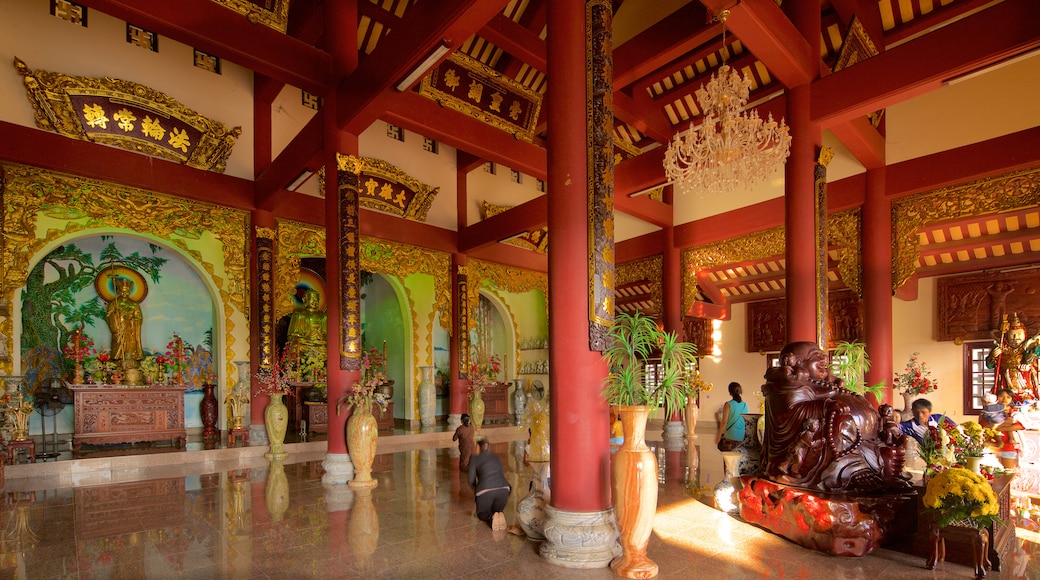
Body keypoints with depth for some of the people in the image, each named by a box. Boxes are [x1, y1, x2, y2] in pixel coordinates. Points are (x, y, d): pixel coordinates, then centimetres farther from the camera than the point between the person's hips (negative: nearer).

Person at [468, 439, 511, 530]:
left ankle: (492, 517, -9)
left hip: (485, 490, -3)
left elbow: (471, 480, 10)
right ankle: (499, 515, -6)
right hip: (503, 488, 3)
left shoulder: (474, 460, 16)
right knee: (497, 510, 30)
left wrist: (476, 490, 31)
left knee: (482, 514, 24)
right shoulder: (497, 458, 27)